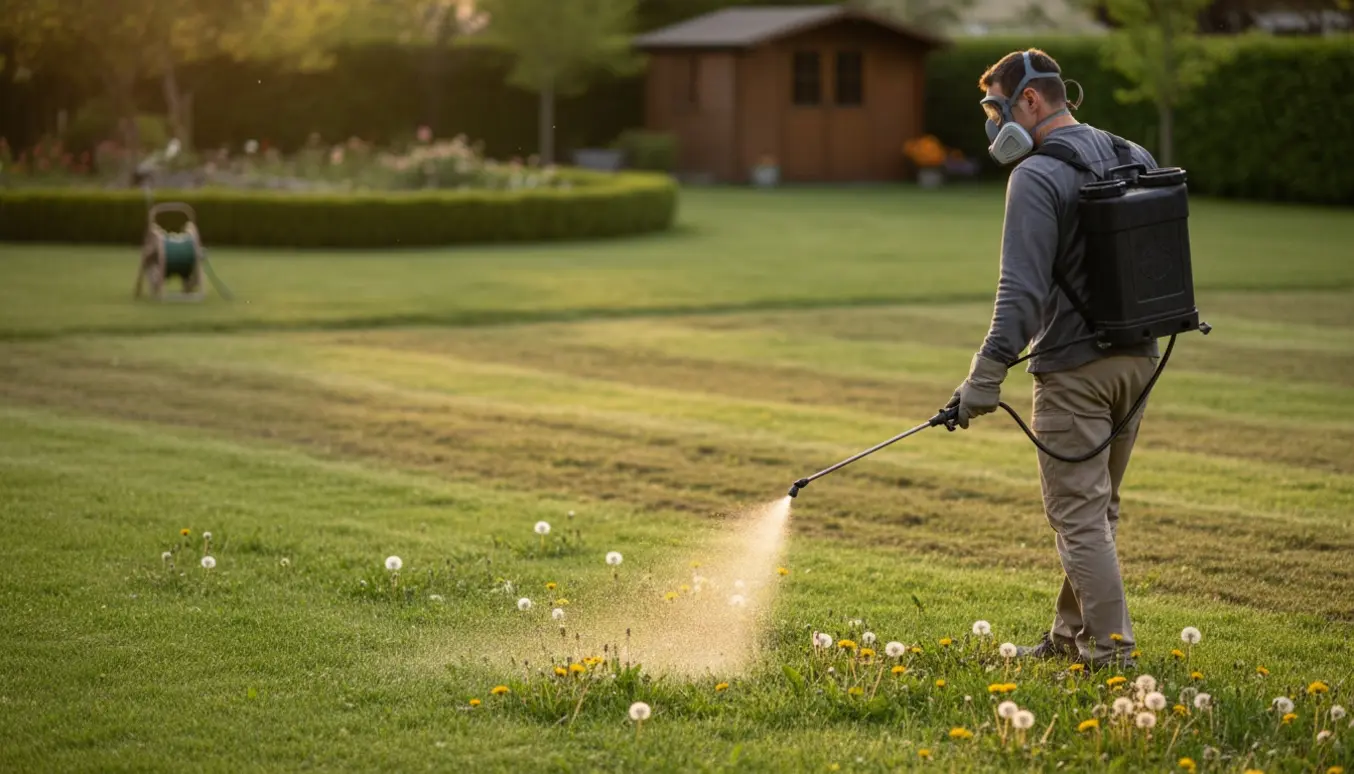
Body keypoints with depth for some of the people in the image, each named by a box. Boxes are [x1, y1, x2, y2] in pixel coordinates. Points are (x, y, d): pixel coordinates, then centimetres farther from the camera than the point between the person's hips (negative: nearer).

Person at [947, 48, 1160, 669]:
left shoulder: (1037, 177, -15)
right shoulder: (1134, 159, 10)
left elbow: (1022, 288, -23)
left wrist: (987, 373, -23)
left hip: (1074, 368, -8)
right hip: (1137, 360, 8)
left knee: (1079, 514, -1)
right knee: (1096, 506, 18)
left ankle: (1110, 649, -1)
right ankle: (1071, 635, 27)